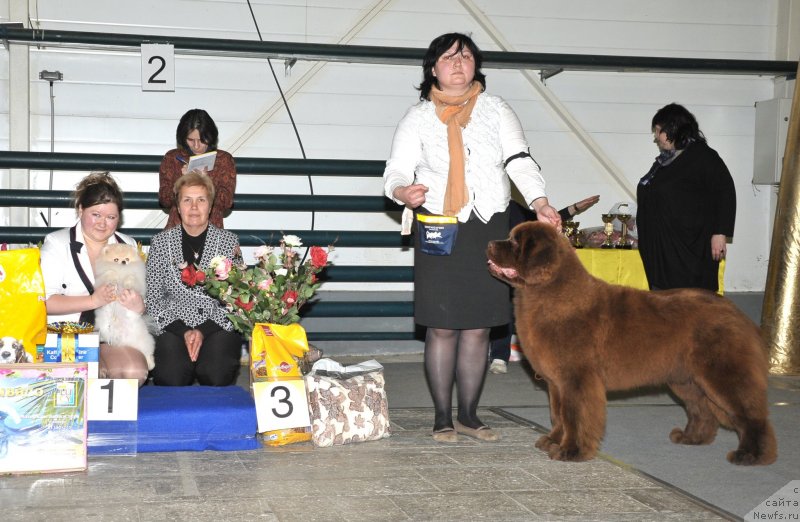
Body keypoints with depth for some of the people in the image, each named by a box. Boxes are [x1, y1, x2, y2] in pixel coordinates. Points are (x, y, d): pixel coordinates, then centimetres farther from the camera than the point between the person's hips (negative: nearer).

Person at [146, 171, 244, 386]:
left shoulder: (229, 241, 6)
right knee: (171, 378, -29)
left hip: (218, 326, 0)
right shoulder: (161, 242, 7)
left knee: (216, 376, -29)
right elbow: (152, 298, 4)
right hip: (173, 326, 0)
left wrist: (203, 331, -11)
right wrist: (183, 331, -10)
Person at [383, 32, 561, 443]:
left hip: (489, 228, 2)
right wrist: (403, 191, -28)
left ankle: (468, 414, 16)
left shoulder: (496, 111, 8)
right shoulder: (418, 118, 5)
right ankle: (442, 416, 10)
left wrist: (539, 202, -21)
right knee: (442, 327, -1)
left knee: (478, 327, 5)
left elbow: (520, 161, -4)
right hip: (440, 230, -2)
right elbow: (396, 171, -3)